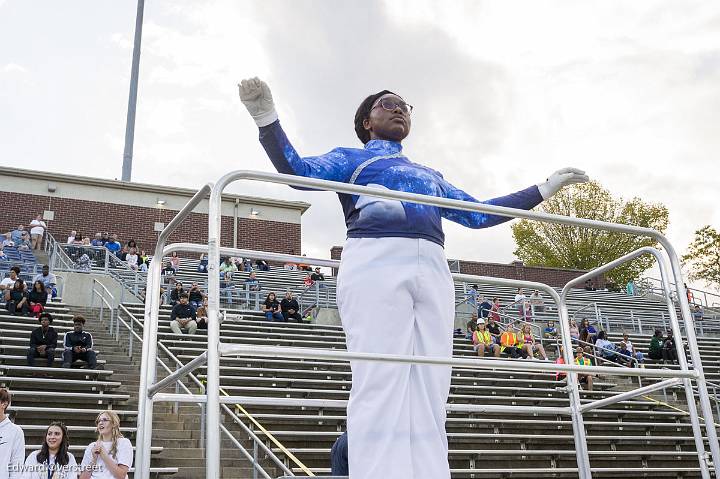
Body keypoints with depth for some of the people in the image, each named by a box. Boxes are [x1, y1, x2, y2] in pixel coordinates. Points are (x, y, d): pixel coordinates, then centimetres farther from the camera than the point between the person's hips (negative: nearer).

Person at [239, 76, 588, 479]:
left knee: (430, 394, -7)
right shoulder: (351, 159, 24)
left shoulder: (430, 175, 38)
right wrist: (267, 118, -7)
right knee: (380, 386, -18)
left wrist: (545, 189, 39)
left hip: (432, 269, 5)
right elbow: (298, 171, 7)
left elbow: (477, 214, 38)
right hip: (375, 262, -5)